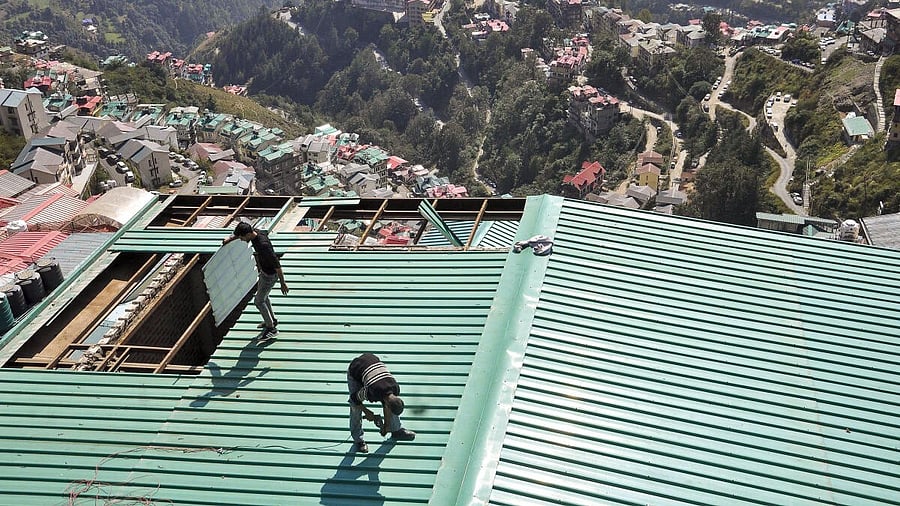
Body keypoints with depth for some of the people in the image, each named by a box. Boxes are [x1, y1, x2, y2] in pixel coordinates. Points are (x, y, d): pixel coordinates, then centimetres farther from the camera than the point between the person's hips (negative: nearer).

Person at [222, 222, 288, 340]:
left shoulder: (263, 245, -37)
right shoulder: (254, 232, -11)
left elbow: (276, 264, -32)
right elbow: (238, 234, 15)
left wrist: (282, 283, -26)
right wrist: (230, 239, -3)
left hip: (270, 275, -9)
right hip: (264, 271, 9)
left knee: (258, 301, -1)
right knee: (263, 296, 25)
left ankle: (272, 328, 12)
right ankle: (272, 320, 44)